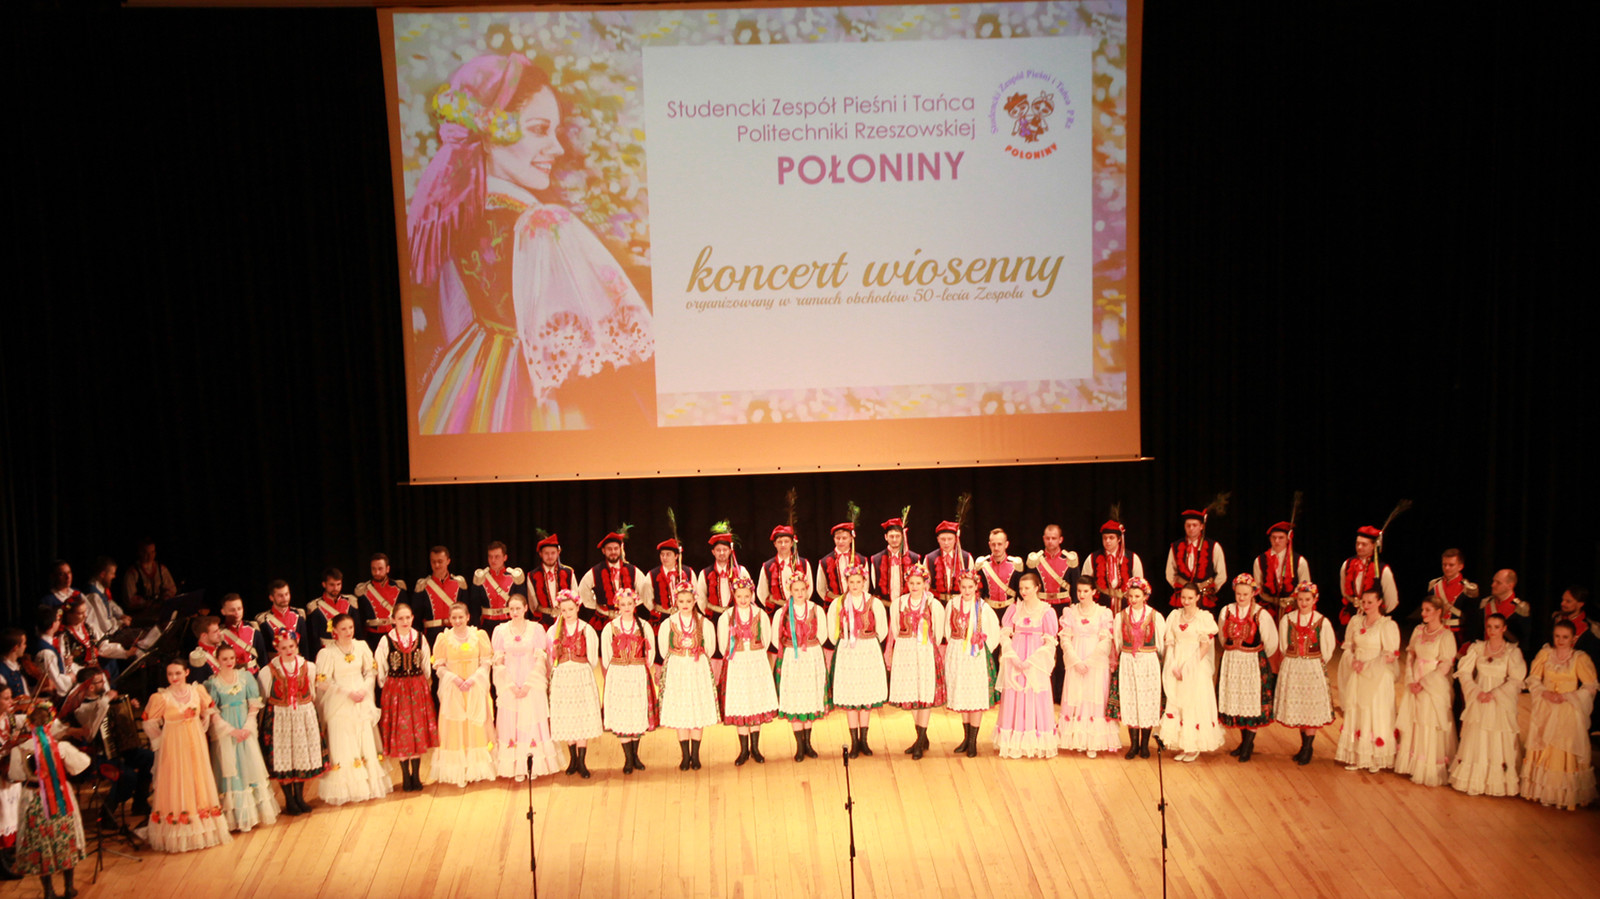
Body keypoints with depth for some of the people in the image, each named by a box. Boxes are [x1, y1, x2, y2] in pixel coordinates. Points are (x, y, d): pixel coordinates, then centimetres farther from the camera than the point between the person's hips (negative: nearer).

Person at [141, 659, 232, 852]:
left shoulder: (198, 691, 0)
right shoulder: (162, 698, -12)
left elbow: (206, 713, 15)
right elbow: (150, 724, -2)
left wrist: (200, 731, 10)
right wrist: (162, 741, -2)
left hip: (196, 744, 4)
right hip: (174, 747, -4)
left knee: (199, 782, 9)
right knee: (177, 786, -1)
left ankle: (204, 832, 20)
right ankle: (179, 835, 7)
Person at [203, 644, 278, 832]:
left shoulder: (246, 678, 4)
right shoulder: (213, 683, -4)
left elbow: (254, 705, 3)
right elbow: (213, 714, -7)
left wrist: (247, 727, -9)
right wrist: (232, 730, -14)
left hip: (246, 730, 2)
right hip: (225, 732, -2)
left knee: (250, 767, 5)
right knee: (230, 771, 0)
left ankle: (253, 812, 15)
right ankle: (236, 816, 6)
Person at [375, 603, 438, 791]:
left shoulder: (420, 638, 1)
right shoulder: (386, 640, -6)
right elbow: (381, 669, 1)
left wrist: (427, 684, 9)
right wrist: (386, 689, 4)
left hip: (418, 689, 2)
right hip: (395, 690, -2)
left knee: (419, 732, 6)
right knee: (400, 734, 3)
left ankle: (416, 776, 17)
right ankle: (406, 776, 15)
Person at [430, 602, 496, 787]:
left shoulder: (479, 636, 1)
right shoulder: (444, 638, 1)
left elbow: (486, 663, 1)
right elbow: (439, 666, 2)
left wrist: (473, 679, -13)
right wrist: (454, 678, -13)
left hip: (476, 689, 0)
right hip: (453, 690, 0)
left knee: (477, 727, 3)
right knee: (455, 729, -1)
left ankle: (479, 768, 13)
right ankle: (458, 771, 5)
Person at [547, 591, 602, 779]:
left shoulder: (586, 630, -2)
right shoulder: (554, 631, 4)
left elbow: (593, 657, 5)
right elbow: (551, 658, 11)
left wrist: (583, 672, 9)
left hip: (582, 677, -2)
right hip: (561, 677, 2)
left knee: (583, 718, -4)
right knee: (566, 719, 5)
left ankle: (582, 762, 0)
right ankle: (573, 759, 18)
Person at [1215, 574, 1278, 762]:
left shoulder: (1261, 614, -11)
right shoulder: (1227, 611, 1)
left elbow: (1270, 642, -2)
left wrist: (1256, 656, 8)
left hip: (1254, 662, -4)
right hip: (1231, 662, 4)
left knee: (1252, 702, 1)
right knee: (1235, 702, 9)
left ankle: (1248, 746, 12)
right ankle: (1244, 741, 24)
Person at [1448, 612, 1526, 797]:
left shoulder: (1512, 652, -1)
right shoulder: (1476, 648, 6)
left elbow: (1516, 680, -7)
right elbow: (1464, 672, 2)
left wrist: (1494, 694, -14)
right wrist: (1477, 692, -11)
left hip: (1501, 703, -2)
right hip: (1478, 702, 2)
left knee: (1498, 743, -2)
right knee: (1475, 741, 4)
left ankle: (1497, 783, 8)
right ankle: (1474, 781, 12)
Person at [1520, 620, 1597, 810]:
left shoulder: (1580, 658, -5)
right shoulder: (1545, 654, 4)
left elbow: (1590, 687, -4)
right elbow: (1533, 679, 8)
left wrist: (1565, 697, -12)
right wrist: (1545, 693, -10)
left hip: (1569, 712, -3)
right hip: (1545, 710, 3)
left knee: (1567, 750, -4)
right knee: (1543, 750, 5)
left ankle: (1568, 795, 6)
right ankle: (1543, 791, 14)